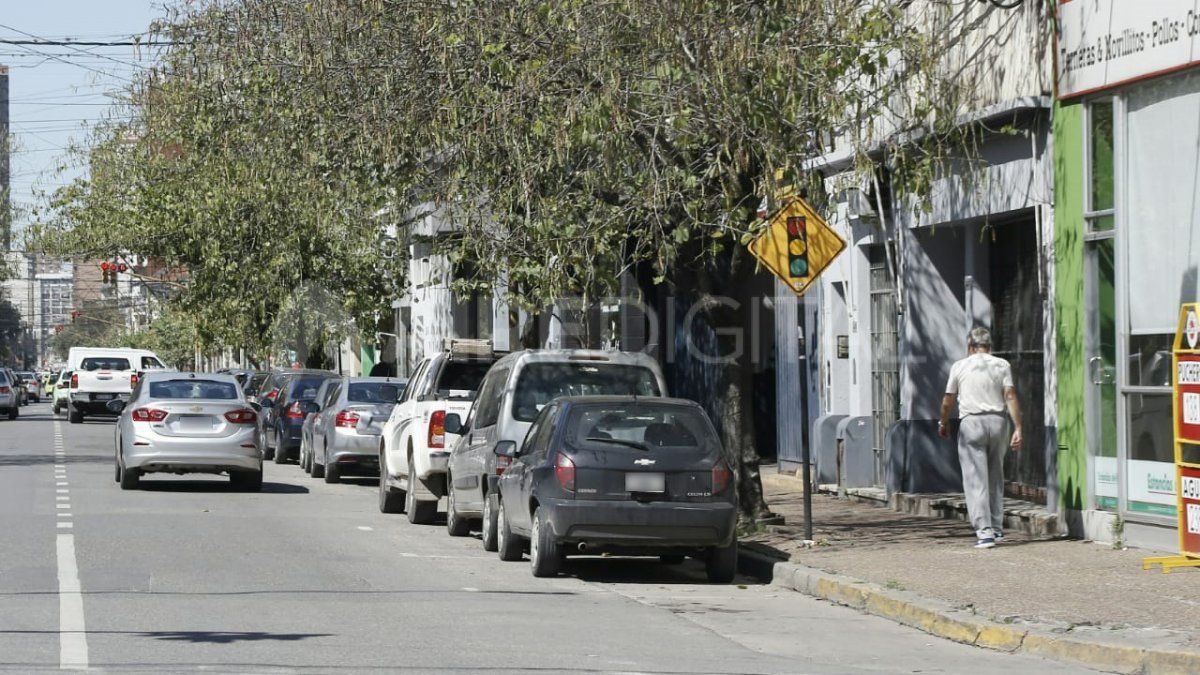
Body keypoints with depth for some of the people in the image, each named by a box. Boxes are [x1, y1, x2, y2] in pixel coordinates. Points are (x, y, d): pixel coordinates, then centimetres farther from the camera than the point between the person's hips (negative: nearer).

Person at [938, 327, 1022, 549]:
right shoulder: (1002, 365, 7)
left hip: (971, 422, -3)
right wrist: (1018, 428, -5)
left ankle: (985, 531, -13)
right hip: (997, 421, 3)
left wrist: (943, 424, 24)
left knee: (976, 480, -4)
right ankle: (996, 527, 20)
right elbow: (1010, 396, -3)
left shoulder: (960, 366, 4)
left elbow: (948, 401, 7)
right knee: (996, 478, 16)